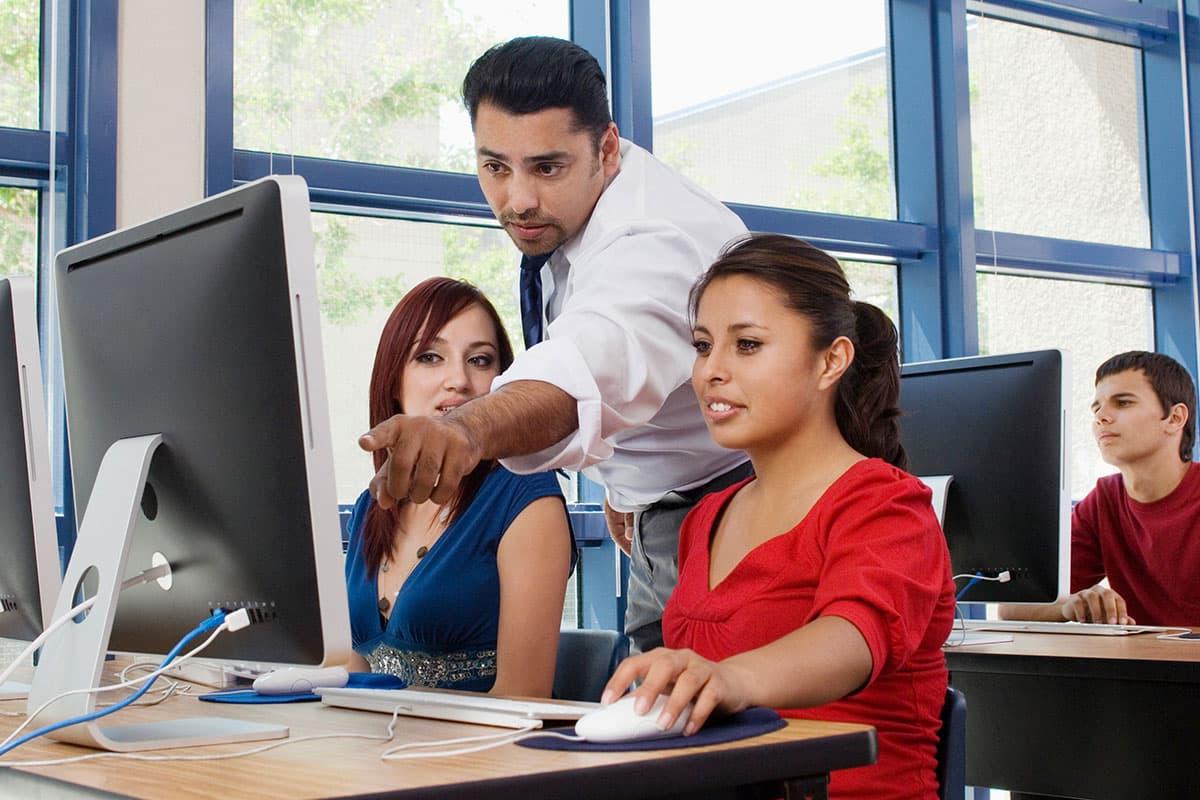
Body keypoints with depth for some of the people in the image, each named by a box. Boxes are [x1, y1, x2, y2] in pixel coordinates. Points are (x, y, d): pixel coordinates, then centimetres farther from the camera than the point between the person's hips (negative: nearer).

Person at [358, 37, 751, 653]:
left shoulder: (657, 242, -33)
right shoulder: (553, 223, -3)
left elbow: (590, 365, -54)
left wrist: (462, 430, -72)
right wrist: (621, 476, 6)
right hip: (653, 528, 9)